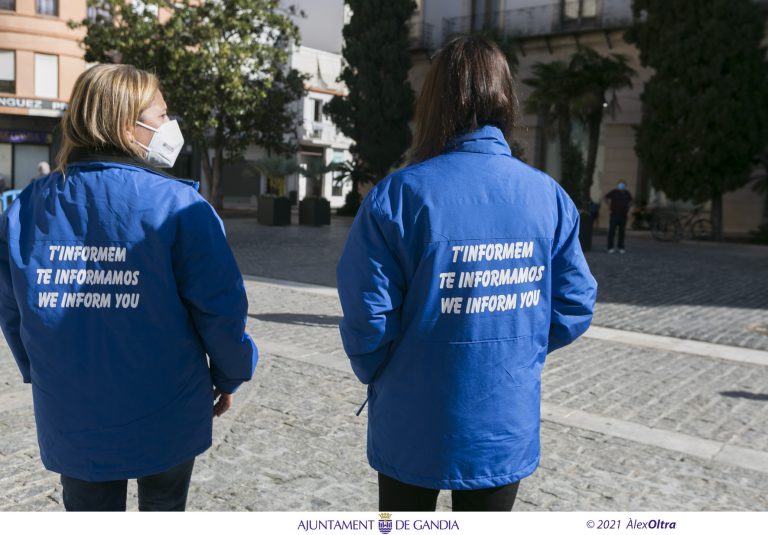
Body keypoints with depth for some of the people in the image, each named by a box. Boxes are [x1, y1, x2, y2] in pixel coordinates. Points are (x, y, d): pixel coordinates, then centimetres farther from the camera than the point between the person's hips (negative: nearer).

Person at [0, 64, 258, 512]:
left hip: (70, 420, 3)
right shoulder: (178, 204, -17)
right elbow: (220, 305, -16)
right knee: (163, 509, 21)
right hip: (165, 418, -3)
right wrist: (229, 376, 2)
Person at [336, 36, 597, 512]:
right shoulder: (549, 196, -7)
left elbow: (367, 316, -17)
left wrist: (379, 377, 3)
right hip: (506, 427, 3)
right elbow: (575, 308, -3)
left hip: (414, 425, -2)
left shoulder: (399, 194, -18)